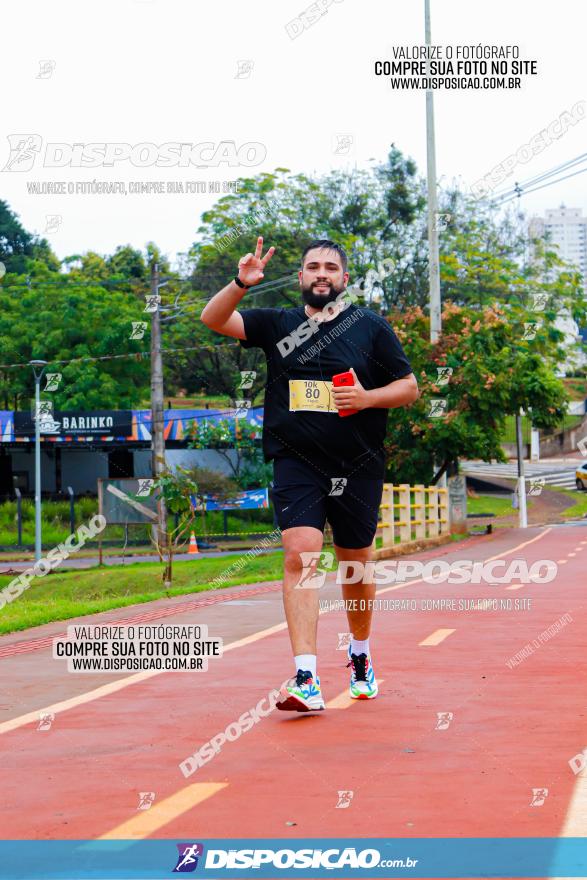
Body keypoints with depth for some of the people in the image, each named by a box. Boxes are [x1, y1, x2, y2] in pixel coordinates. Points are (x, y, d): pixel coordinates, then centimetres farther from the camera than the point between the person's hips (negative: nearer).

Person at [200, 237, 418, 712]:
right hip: (296, 462, 0)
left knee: (356, 564, 11)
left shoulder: (372, 326, 4)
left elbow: (409, 387, 6)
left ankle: (361, 656, 37)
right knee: (301, 554, -17)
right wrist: (241, 284, -17)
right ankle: (306, 679, -23)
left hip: (358, 466, 0)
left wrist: (367, 397, -12)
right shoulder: (278, 324, 8)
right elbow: (213, 319, 1)